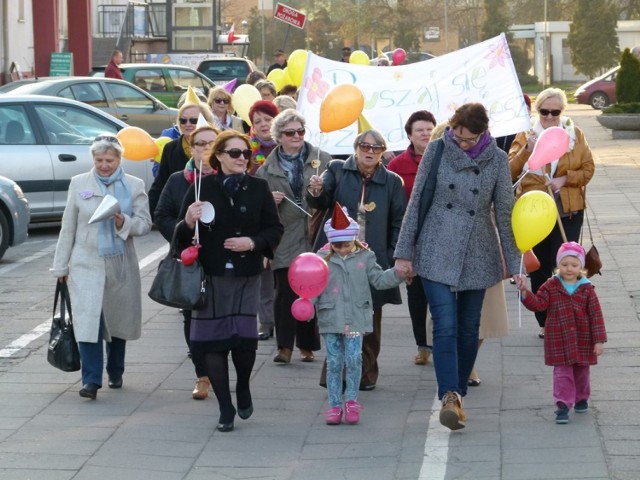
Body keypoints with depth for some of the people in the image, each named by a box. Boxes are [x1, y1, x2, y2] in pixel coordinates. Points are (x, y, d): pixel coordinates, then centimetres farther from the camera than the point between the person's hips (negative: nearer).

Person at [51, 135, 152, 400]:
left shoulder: (134, 186, 1)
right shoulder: (79, 184, 2)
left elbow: (145, 223, -1)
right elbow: (68, 228, 6)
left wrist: (124, 223, -22)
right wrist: (61, 266, 7)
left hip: (121, 265, 1)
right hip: (86, 264, -1)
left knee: (118, 320, 12)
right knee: (87, 320, -13)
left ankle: (115, 374, 30)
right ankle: (91, 380, -13)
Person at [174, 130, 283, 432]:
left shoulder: (258, 189, 4)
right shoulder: (202, 188, 0)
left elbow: (275, 229, 8)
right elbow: (182, 234, 2)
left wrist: (253, 242, -10)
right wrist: (188, 223, -20)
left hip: (246, 276, 0)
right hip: (210, 277, 0)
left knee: (244, 338, -8)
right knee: (212, 342, -1)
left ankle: (243, 388, 23)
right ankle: (225, 409, 12)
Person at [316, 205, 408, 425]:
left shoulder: (364, 257, 4)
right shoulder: (323, 259, 1)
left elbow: (379, 280, 6)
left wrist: (398, 274, -9)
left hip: (356, 318, 0)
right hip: (330, 319, 0)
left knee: (354, 360, -3)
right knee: (334, 362, 3)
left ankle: (352, 401, 11)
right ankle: (334, 405, 9)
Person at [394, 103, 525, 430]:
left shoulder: (496, 160, -1)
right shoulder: (436, 151, -3)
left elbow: (504, 213, 4)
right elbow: (416, 201, 1)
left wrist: (514, 264, 3)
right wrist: (404, 252, -1)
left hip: (477, 256, 2)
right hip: (437, 253, -2)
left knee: (468, 329, 7)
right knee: (445, 326, -14)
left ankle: (457, 394, 20)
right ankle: (449, 397, -21)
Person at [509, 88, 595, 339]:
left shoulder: (575, 135, 5)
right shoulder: (525, 136, 3)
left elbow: (588, 169, 5)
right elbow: (510, 173, -5)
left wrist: (565, 179, -11)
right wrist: (526, 151, -20)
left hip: (568, 211, -1)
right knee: (539, 268, 7)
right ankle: (545, 322, 18)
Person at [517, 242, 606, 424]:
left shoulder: (587, 289, -4)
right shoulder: (551, 286, -3)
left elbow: (596, 315, -3)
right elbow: (537, 304, -9)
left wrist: (599, 340, -7)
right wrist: (525, 293, -28)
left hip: (582, 339, 1)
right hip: (559, 340, -1)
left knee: (581, 371, 18)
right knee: (562, 373, -5)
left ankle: (581, 399, 39)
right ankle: (563, 406, -6)